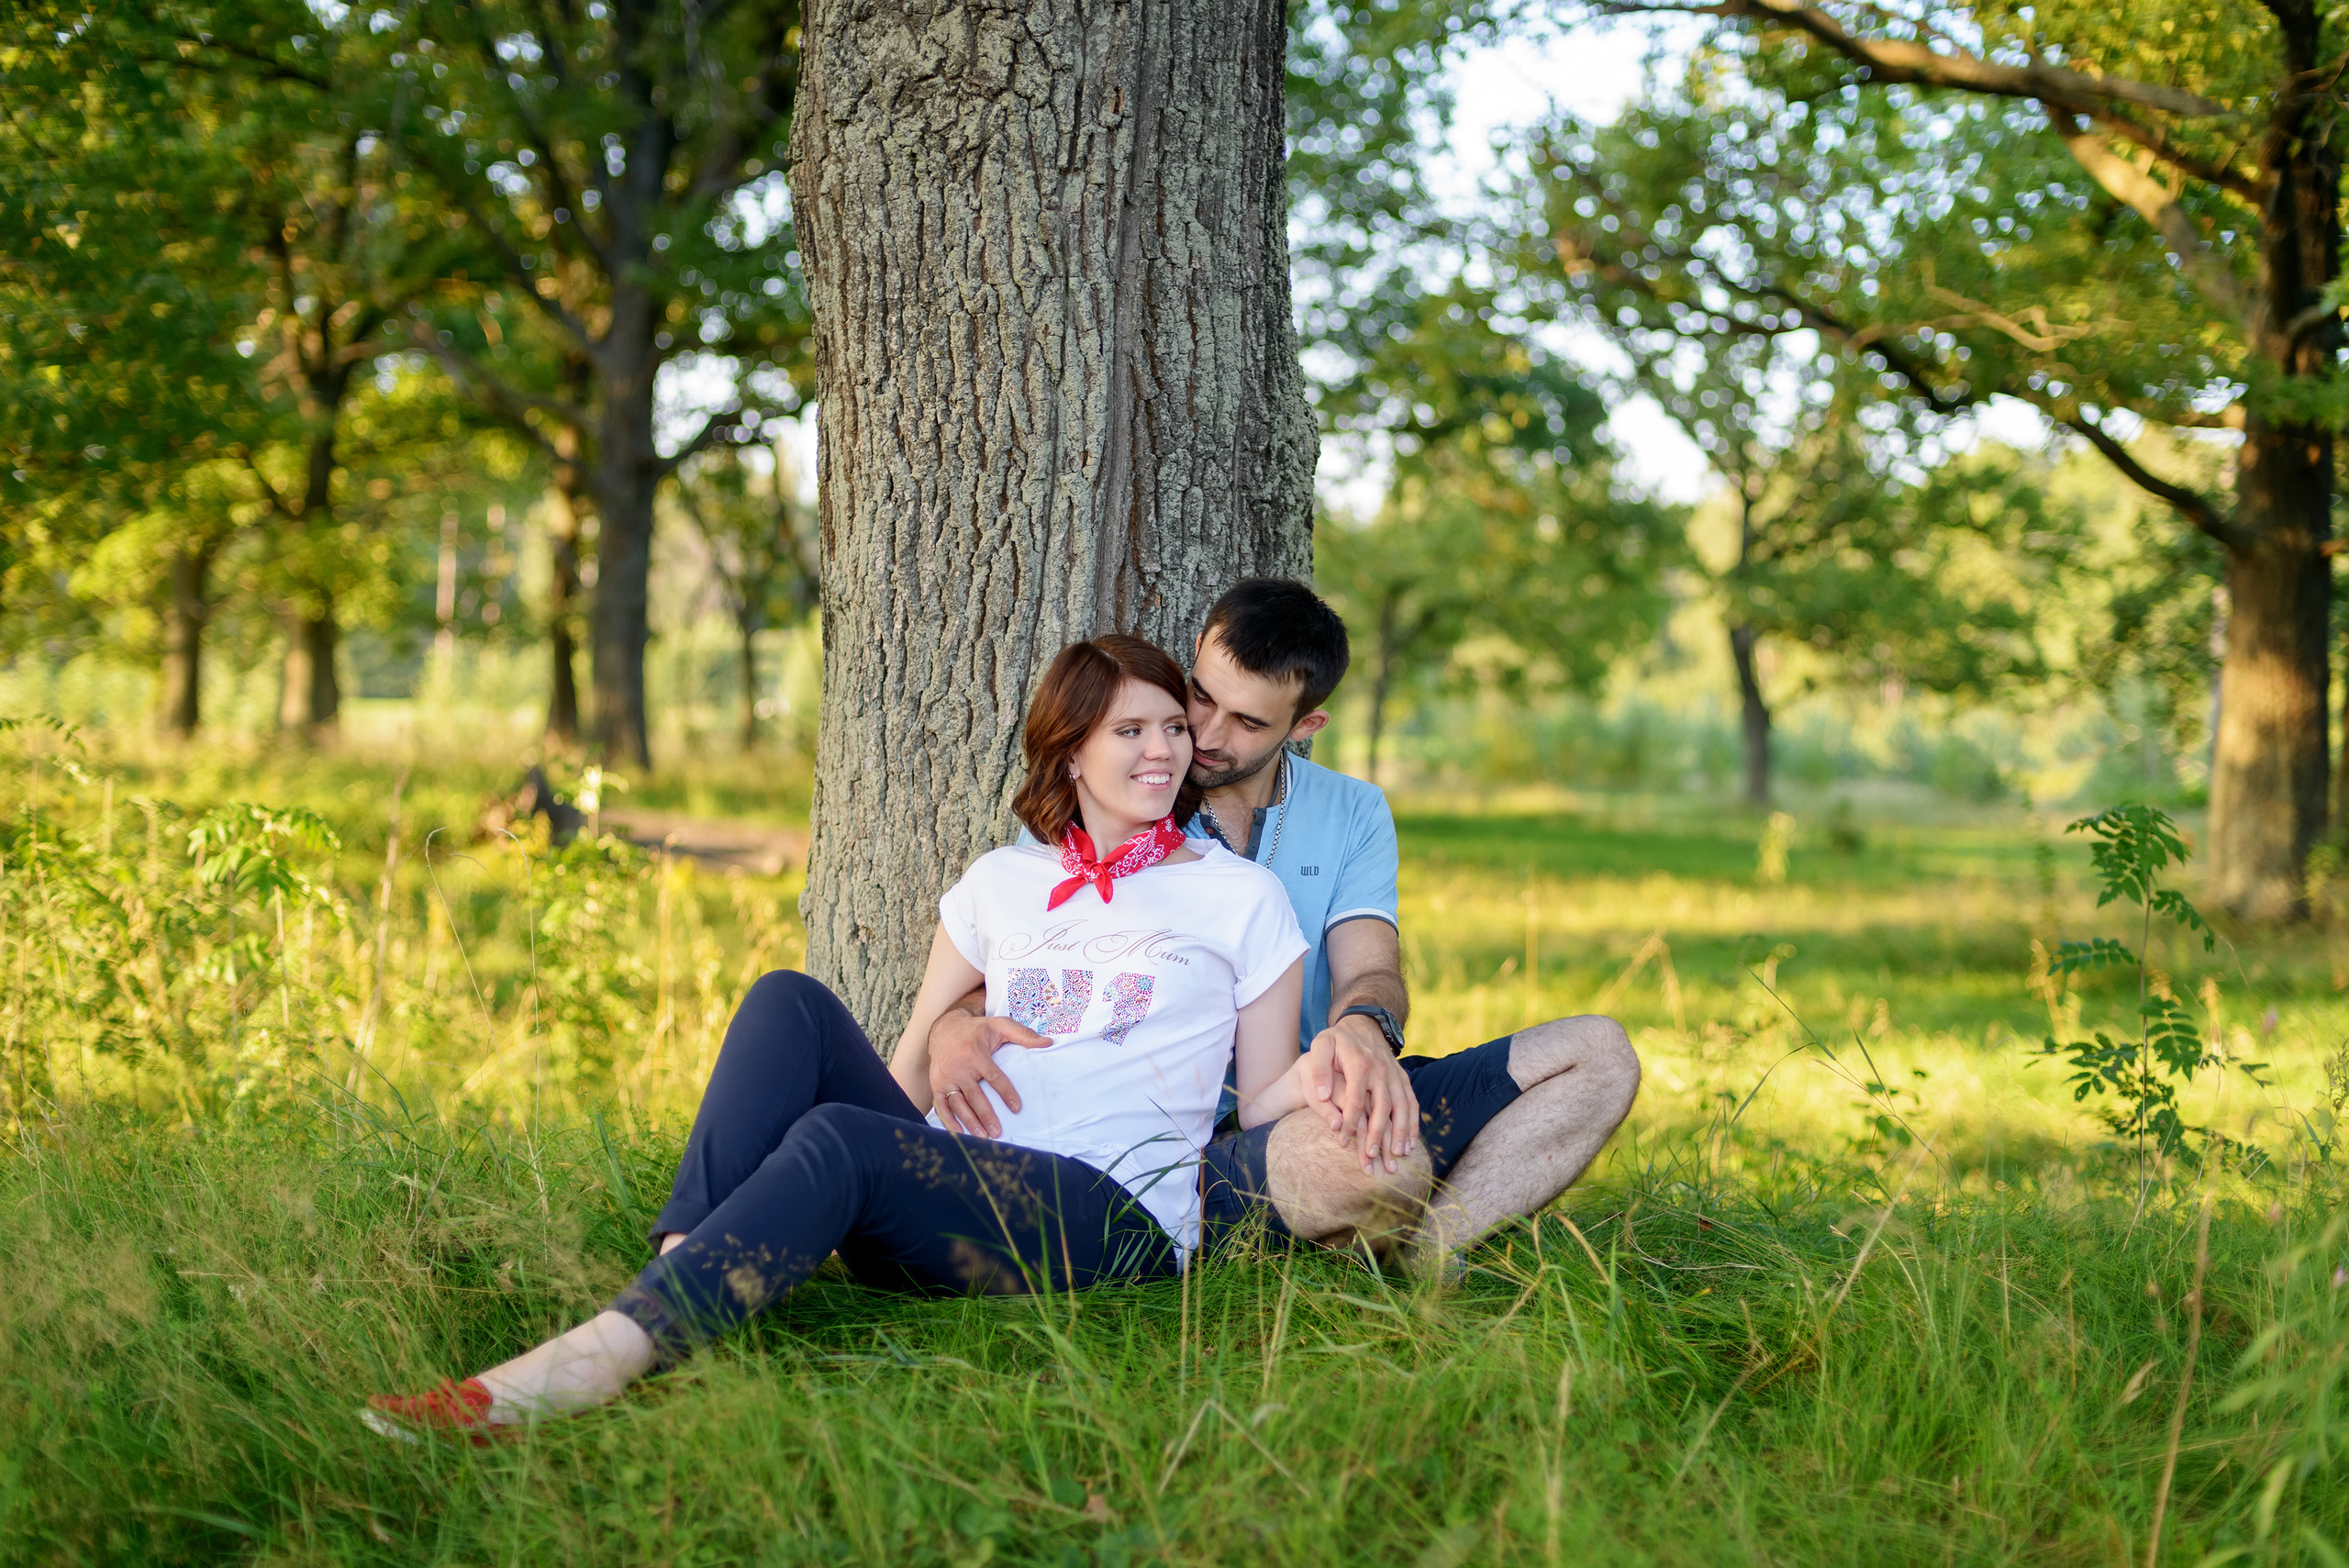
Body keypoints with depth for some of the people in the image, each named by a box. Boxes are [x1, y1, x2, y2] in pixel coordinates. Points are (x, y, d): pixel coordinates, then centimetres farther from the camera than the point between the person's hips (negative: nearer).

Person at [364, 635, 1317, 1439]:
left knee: (838, 1139, -32)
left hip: (1121, 1219, -4)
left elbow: (1260, 1104, 8)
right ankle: (682, 1266, -36)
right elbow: (910, 1077, 19)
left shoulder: (1241, 897, 12)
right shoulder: (1000, 884, 21)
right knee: (790, 1004, -18)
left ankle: (586, 1367, -48)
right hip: (955, 1201, 4)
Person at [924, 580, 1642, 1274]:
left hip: (1313, 1110, 5)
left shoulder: (1352, 814, 13)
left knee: (1598, 1053, -11)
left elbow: (1368, 970, -1)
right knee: (1368, 1157, -39)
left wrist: (1363, 1027, -28)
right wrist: (954, 1027, -26)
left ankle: (1421, 1250, -29)